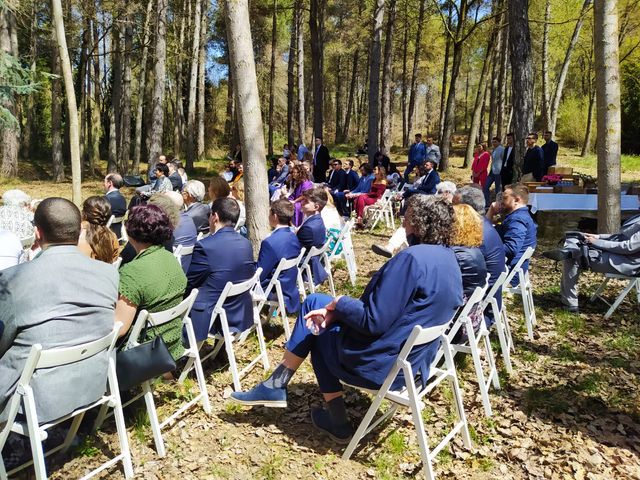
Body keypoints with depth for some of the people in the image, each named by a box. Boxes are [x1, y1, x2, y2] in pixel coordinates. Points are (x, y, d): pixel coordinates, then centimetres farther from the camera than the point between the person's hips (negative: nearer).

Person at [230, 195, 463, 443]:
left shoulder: (412, 258, -25)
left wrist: (339, 303, -7)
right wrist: (337, 311, -1)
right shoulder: (449, 258, 5)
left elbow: (373, 321, -26)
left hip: (384, 364, -9)